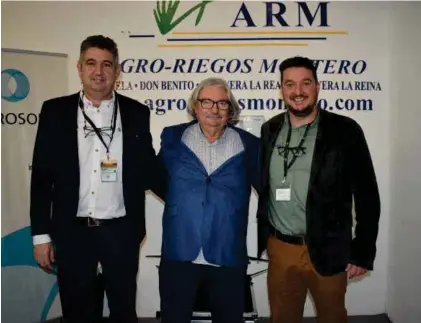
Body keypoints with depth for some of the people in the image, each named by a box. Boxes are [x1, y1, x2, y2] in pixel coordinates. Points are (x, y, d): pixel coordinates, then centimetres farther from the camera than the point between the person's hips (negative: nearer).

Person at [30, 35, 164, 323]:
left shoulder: (137, 113, 1)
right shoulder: (55, 111, 1)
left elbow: (148, 168, 6)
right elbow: (42, 176, 1)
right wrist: (41, 234, 0)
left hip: (121, 231, 0)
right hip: (73, 231, 0)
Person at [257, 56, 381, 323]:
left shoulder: (344, 131, -7)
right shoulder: (269, 130, 4)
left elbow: (367, 195, -6)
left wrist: (363, 252, -7)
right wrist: (262, 237, 9)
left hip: (327, 251, -3)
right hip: (279, 249, 3)